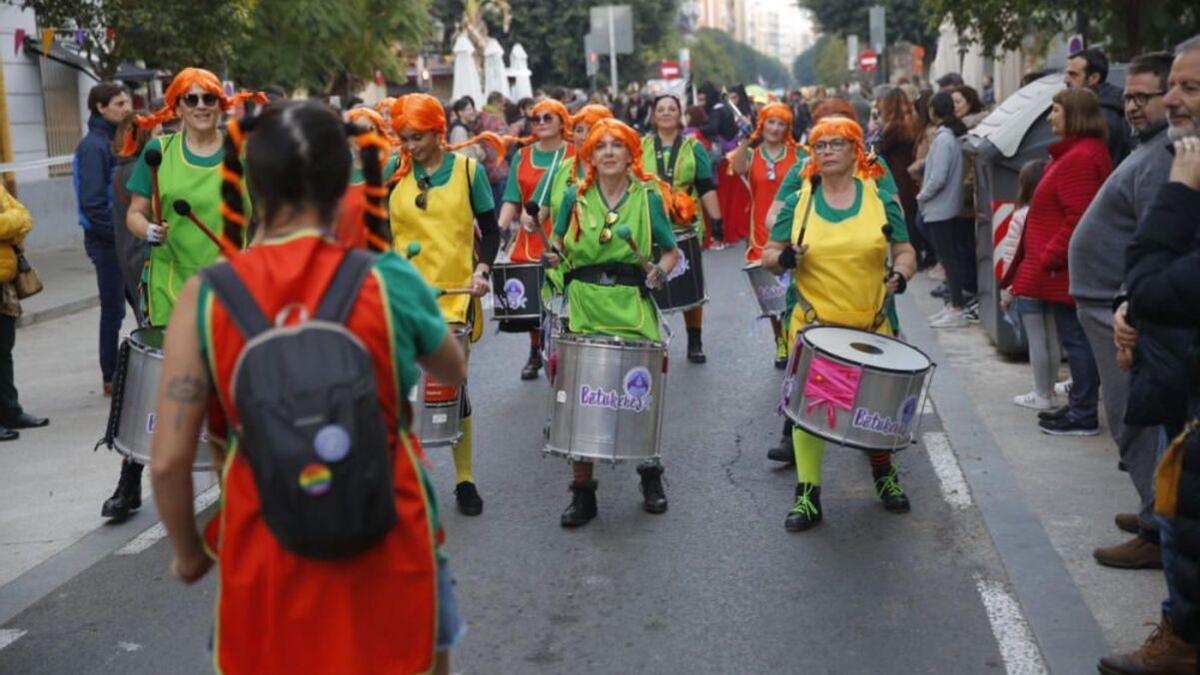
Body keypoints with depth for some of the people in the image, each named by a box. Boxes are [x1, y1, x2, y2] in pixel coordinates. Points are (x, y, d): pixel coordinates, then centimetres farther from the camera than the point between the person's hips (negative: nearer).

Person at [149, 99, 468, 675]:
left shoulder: (205, 298, -11)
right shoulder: (389, 281, -12)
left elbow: (168, 461, -10)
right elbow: (454, 372, 8)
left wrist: (187, 551, 7)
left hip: (267, 555, 1)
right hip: (388, 549, 0)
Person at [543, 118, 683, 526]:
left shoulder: (649, 197, 3)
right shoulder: (576, 198, 5)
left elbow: (671, 251, 8)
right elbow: (560, 247, 15)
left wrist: (662, 271, -12)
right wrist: (553, 257, -7)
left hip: (634, 309, -1)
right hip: (586, 310, 1)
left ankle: (651, 474, 31)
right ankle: (582, 493, 12)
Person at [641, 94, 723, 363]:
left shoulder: (693, 147, 6)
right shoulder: (642, 146, 7)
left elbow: (707, 188, 3)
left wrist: (716, 219, -5)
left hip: (686, 226, 0)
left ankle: (695, 343, 15)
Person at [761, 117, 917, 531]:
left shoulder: (882, 201, 3)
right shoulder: (797, 204, 2)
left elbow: (904, 252, 6)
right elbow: (768, 257, 4)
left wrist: (900, 273, -16)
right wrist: (783, 258, -18)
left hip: (871, 327, 1)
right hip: (814, 326, -1)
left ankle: (884, 473, 39)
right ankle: (807, 496, 10)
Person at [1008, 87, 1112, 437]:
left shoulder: (1079, 158, -18)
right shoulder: (1076, 153, 16)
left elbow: (1078, 220, -24)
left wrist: (1048, 259, -19)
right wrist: (1047, 257, 19)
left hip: (1065, 272, -11)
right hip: (1067, 269, 11)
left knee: (1075, 339, -4)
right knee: (1077, 339, 15)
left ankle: (1083, 416, 3)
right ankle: (1080, 408, 24)